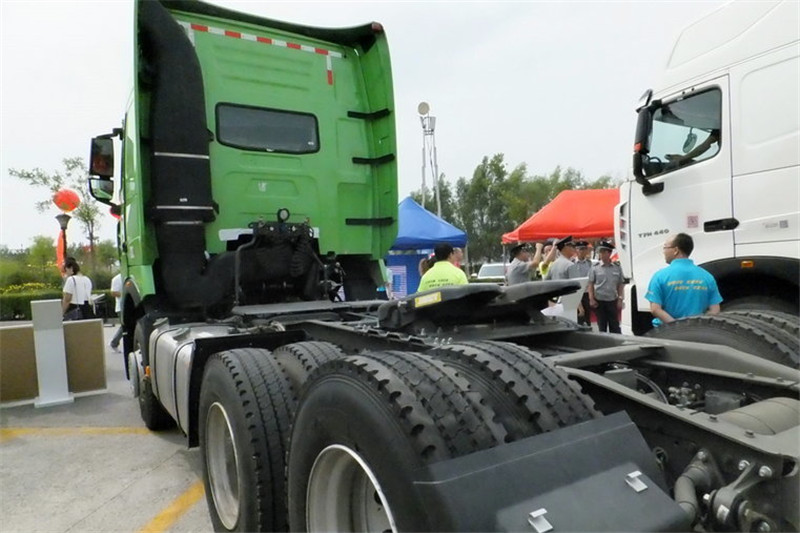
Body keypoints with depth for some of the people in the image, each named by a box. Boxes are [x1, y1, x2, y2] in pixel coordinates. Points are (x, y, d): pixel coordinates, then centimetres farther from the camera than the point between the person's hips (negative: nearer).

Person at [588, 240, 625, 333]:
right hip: (599, 301, -1)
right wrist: (591, 299, -7)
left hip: (612, 301, 1)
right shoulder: (595, 268, -1)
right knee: (602, 326, 8)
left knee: (615, 326, 4)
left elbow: (620, 285, 6)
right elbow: (590, 285, 0)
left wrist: (620, 299, 1)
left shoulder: (617, 268, 3)